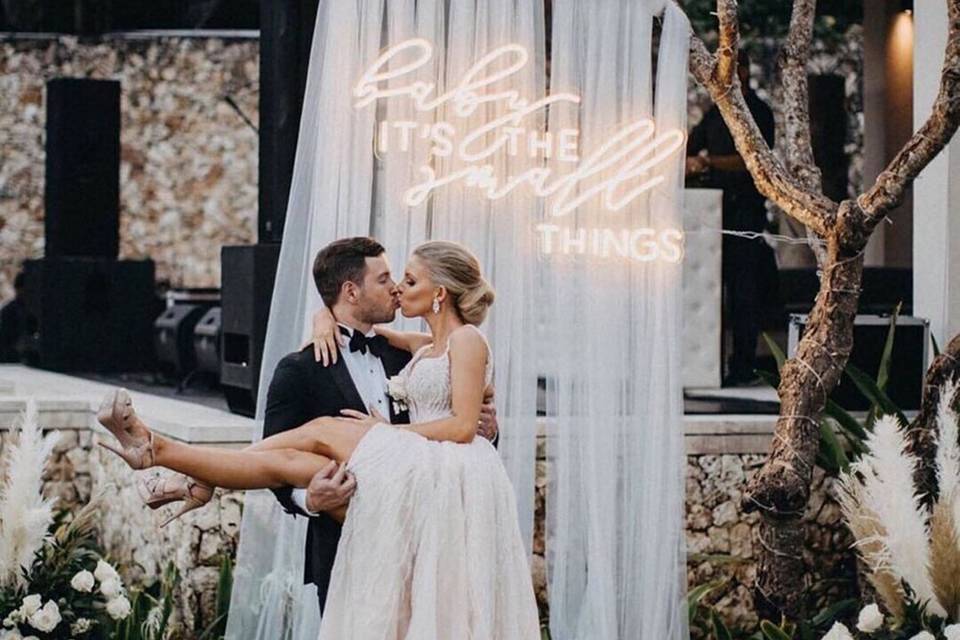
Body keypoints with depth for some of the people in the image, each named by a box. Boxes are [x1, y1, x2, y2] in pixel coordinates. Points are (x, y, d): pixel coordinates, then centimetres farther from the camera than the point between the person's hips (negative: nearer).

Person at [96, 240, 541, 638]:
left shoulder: (467, 340, -1)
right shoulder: (425, 348, 26)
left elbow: (463, 427, -11)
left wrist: (390, 432, -5)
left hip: (449, 479, -9)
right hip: (411, 480, 9)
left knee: (322, 432, -13)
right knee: (286, 462, -4)